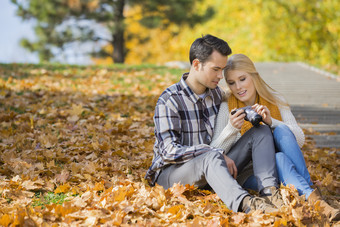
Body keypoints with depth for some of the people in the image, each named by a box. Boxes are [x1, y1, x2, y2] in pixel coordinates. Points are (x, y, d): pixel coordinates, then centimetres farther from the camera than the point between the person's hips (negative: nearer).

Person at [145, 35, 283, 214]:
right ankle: (245, 203, -66)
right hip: (171, 172, -7)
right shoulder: (169, 100, -15)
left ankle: (269, 191, -30)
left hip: (211, 169, 7)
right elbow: (170, 151, -22)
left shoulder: (215, 93, 8)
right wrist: (217, 153, -25)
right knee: (212, 157, -40)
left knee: (261, 132, -6)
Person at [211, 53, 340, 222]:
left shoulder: (275, 101, 3)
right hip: (247, 175, -3)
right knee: (279, 158, -34)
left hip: (281, 170, 3)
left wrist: (271, 121, -21)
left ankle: (307, 186, -31)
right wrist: (231, 129, -30)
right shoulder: (226, 108, -4)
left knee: (281, 130, -25)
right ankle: (314, 200, -50)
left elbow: (300, 140, -6)